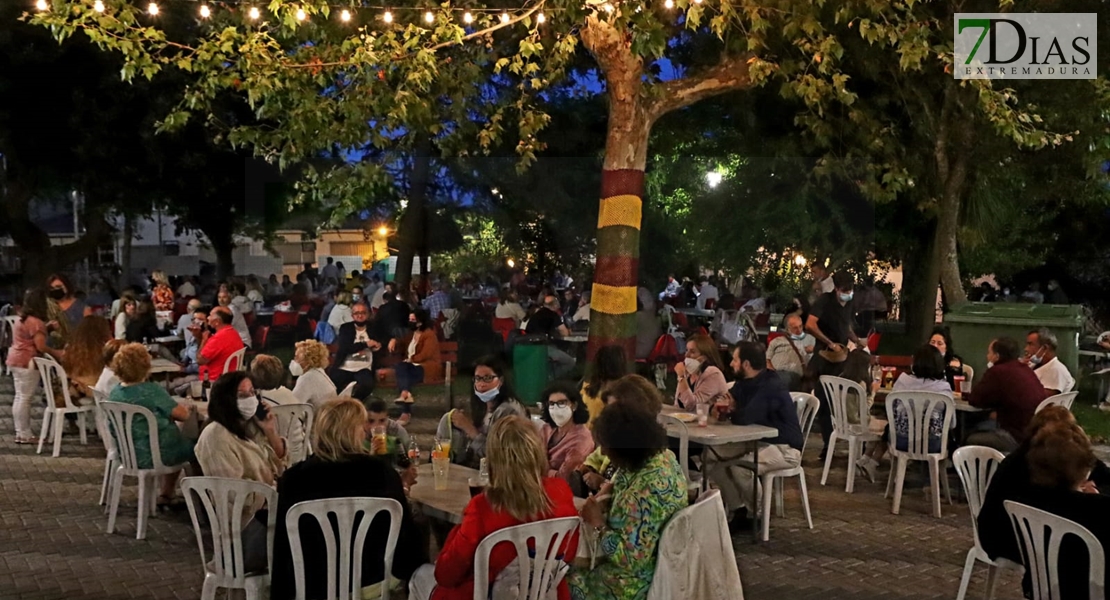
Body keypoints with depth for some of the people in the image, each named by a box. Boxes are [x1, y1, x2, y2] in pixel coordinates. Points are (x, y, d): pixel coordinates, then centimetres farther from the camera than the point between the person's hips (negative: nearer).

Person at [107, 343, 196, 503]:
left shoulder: (114, 393, -1)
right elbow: (183, 414, -18)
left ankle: (166, 495, 33)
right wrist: (187, 408, 5)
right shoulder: (151, 390, -22)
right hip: (153, 456, -7)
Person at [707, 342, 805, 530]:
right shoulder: (743, 383, 5)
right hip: (757, 442, 9)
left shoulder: (771, 387, -24)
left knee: (740, 467, -31)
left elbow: (745, 418, -32)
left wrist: (731, 409, -8)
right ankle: (739, 511, -1)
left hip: (785, 448, -9)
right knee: (713, 459, -7)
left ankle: (759, 514, -8)